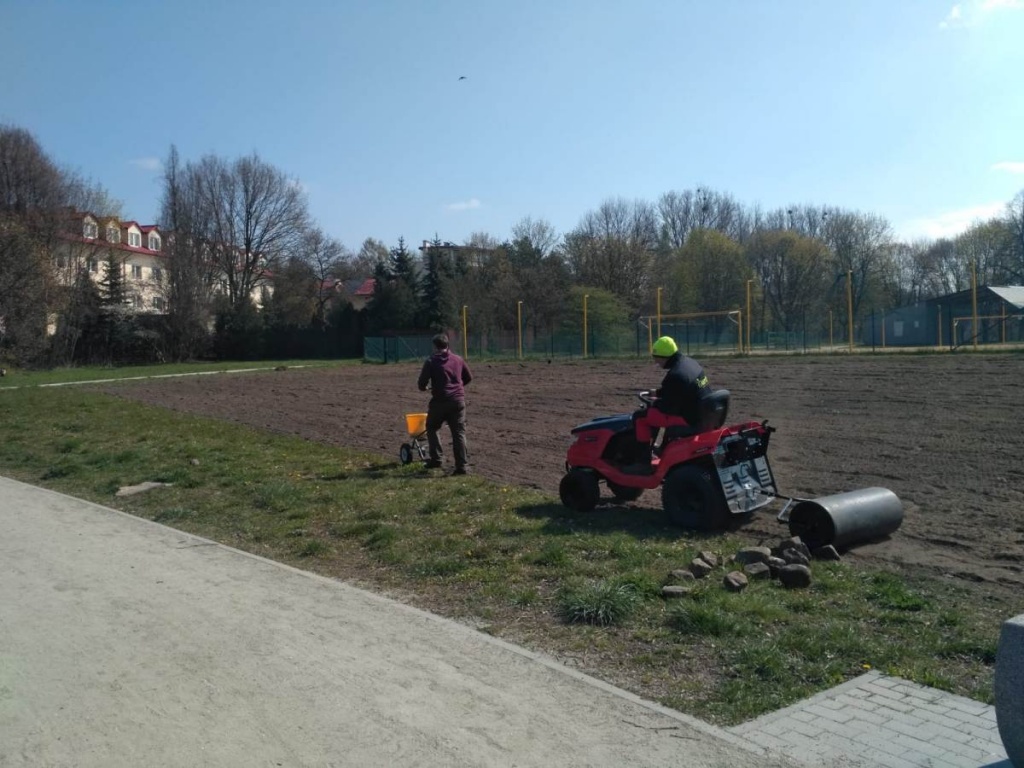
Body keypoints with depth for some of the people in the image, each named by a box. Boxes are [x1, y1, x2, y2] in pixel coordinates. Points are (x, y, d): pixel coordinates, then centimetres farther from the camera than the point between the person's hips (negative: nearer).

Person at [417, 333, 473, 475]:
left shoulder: (431, 361, -3)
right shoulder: (458, 359, 10)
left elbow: (422, 382, -5)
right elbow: (468, 378, 19)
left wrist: (423, 388, 17)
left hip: (440, 401, -3)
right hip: (458, 400, 3)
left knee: (432, 428, 18)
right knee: (459, 433, 4)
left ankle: (436, 459, 15)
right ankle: (462, 465, -2)